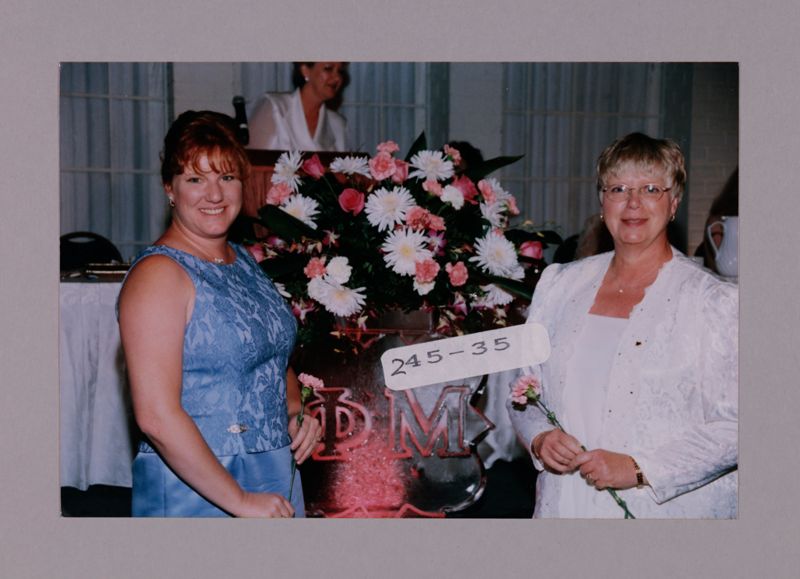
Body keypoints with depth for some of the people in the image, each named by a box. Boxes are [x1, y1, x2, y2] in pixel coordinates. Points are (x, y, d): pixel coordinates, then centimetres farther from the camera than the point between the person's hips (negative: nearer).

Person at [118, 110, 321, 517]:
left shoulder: (244, 261, 7)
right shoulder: (158, 274, -16)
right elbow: (156, 416, -23)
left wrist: (296, 411, 2)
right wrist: (240, 502, -20)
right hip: (195, 492, -7)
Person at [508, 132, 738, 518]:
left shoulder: (714, 301, -8)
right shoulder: (560, 283, 5)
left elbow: (733, 425, -13)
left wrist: (638, 469, -21)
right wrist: (539, 438, -9)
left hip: (665, 510, -3)